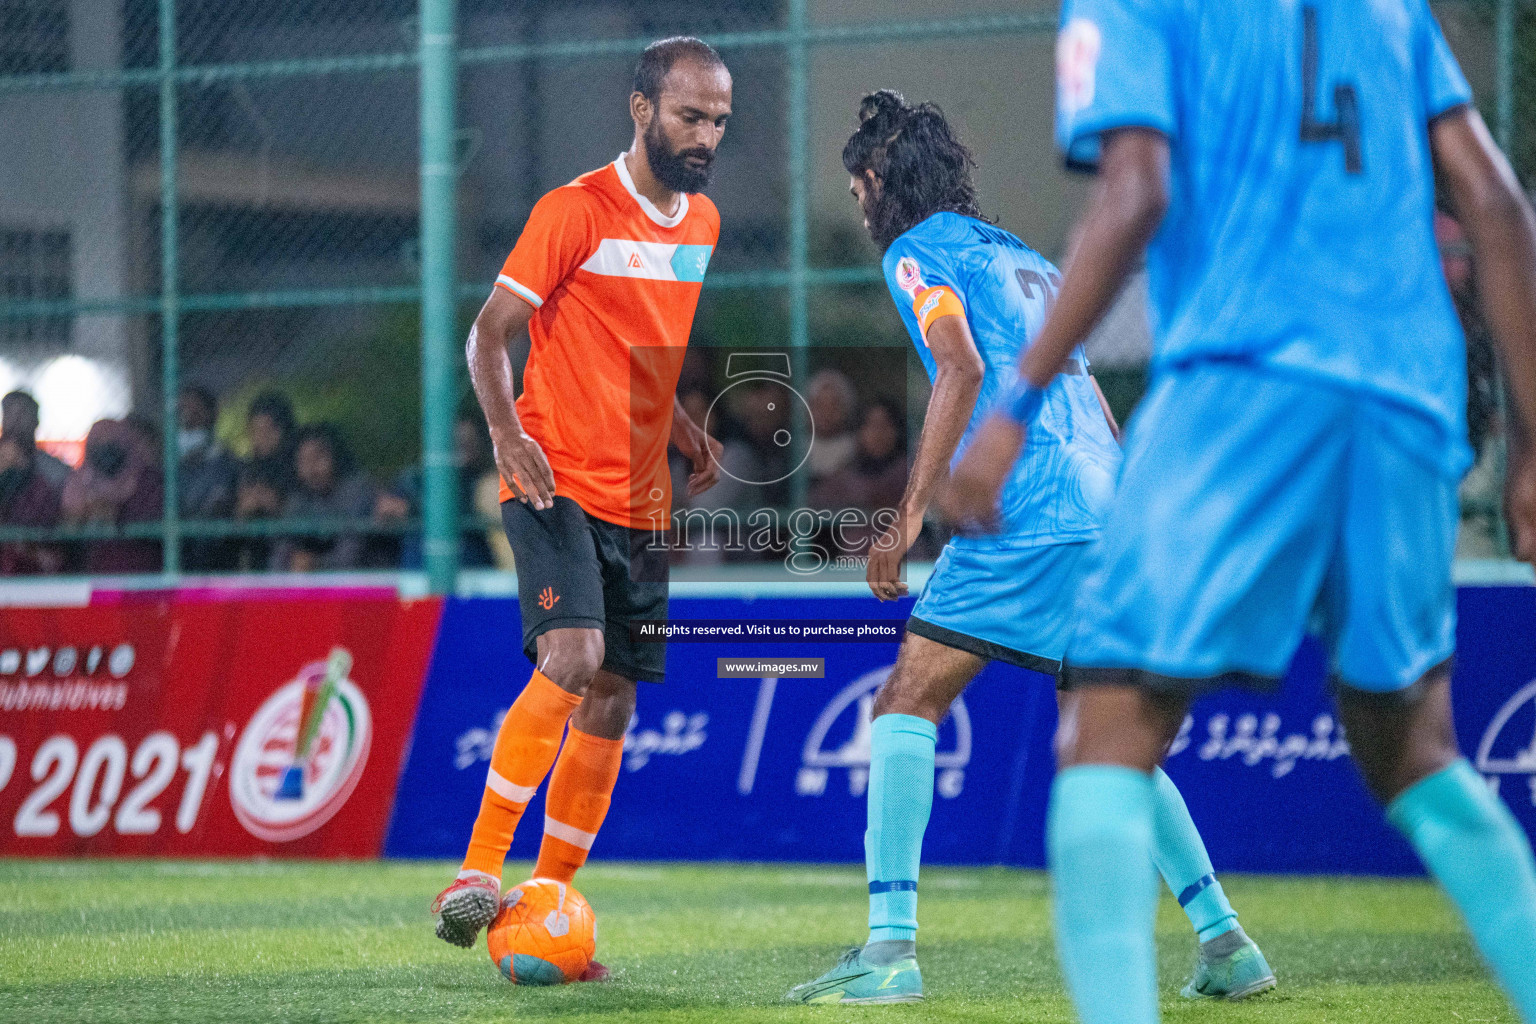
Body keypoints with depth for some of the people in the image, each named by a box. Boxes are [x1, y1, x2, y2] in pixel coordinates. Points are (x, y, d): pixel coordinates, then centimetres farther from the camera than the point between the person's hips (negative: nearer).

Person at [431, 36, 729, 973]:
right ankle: (479, 873, -20)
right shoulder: (576, 211, -9)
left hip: (642, 501, 7)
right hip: (558, 483, -7)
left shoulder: (705, 223, 13)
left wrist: (690, 432, 8)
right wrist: (507, 430, -23)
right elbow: (490, 333, -7)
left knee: (612, 703, 5)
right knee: (572, 659, -24)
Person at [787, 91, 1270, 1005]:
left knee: (909, 703, -6)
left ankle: (892, 947, -18)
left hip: (1029, 514, -8)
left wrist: (911, 514, -15)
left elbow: (962, 366, -13)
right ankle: (1225, 941, 14)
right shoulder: (1023, 257, 27)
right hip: (1107, 505, 8)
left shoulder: (918, 252, 4)